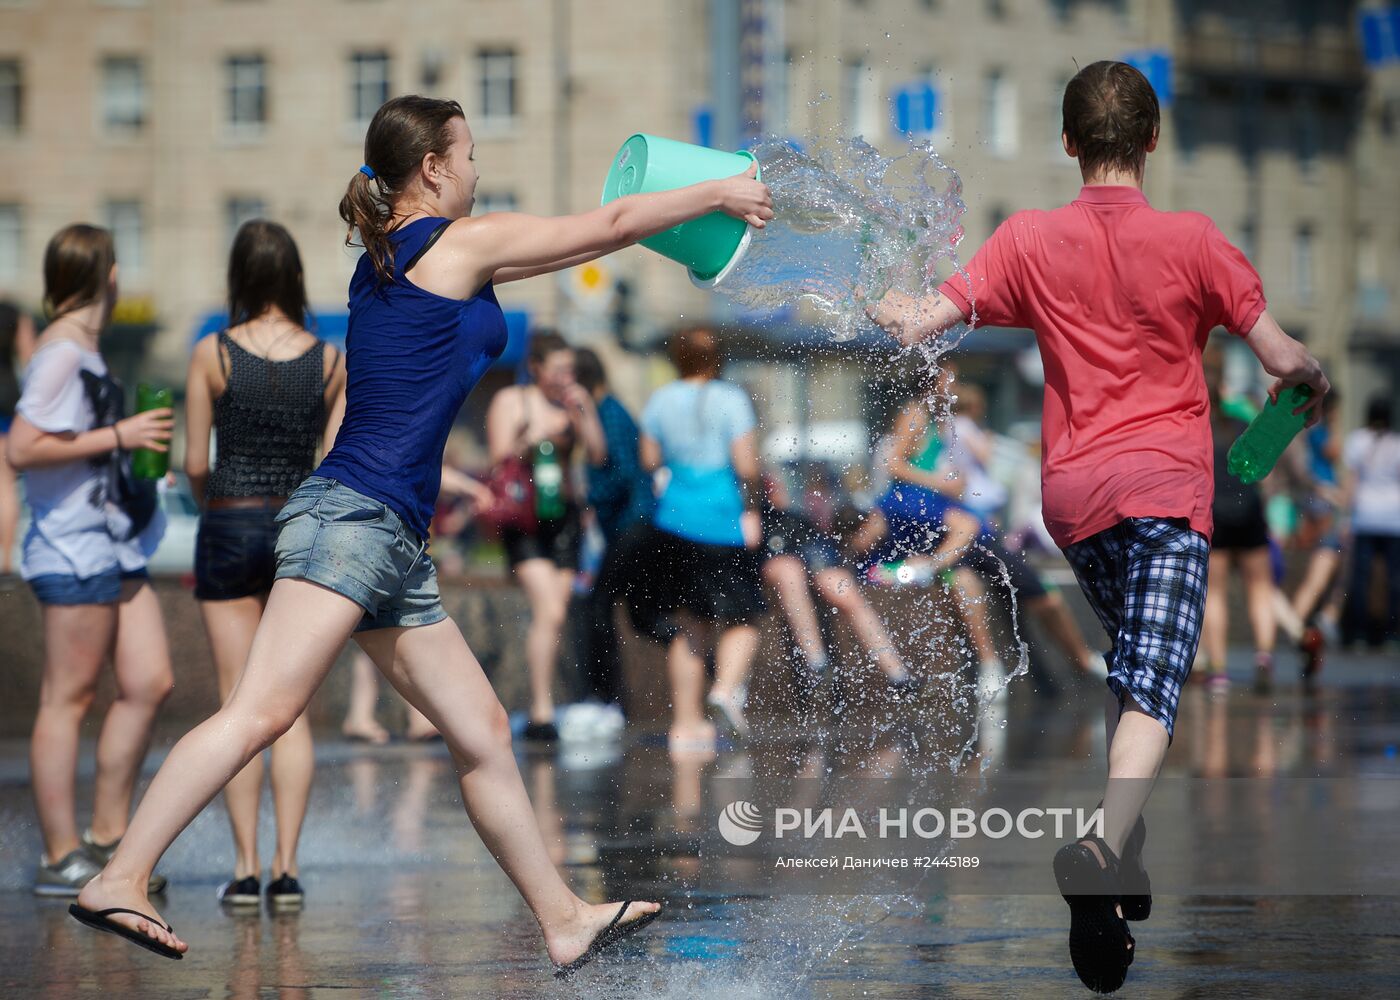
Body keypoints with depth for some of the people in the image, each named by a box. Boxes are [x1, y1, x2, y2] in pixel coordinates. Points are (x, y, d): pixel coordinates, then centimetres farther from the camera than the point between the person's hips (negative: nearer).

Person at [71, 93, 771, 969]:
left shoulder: (385, 261, 22)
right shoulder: (464, 241, -2)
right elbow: (611, 225, 6)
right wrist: (718, 194, 20)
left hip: (396, 540, 10)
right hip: (354, 514, -10)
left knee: (483, 732, 10)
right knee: (264, 710, -18)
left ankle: (564, 921, 13)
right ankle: (120, 879, -22)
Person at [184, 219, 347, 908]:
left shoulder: (212, 355, -7)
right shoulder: (329, 360, -1)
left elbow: (195, 465, -5)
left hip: (230, 528, -2)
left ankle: (246, 868, 0)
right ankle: (287, 867, -1)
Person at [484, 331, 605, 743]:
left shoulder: (576, 400, 10)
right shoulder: (509, 401, 0)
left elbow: (598, 455, 2)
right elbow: (500, 458, -7)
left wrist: (580, 414, -11)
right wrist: (538, 436, -18)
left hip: (564, 514, 4)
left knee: (554, 616, 2)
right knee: (549, 611, -18)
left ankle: (537, 712, 11)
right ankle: (542, 711, -18)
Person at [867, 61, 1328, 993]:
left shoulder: (1031, 238, 3)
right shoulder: (1192, 239, -3)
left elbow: (925, 321, -1)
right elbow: (1282, 359, -3)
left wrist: (880, 303, 21)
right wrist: (1314, 376, 20)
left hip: (1073, 492, 4)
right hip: (1165, 482, -4)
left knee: (1131, 664, 25)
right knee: (1152, 687, -14)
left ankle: (1126, 853, 22)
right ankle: (1103, 849, -37)